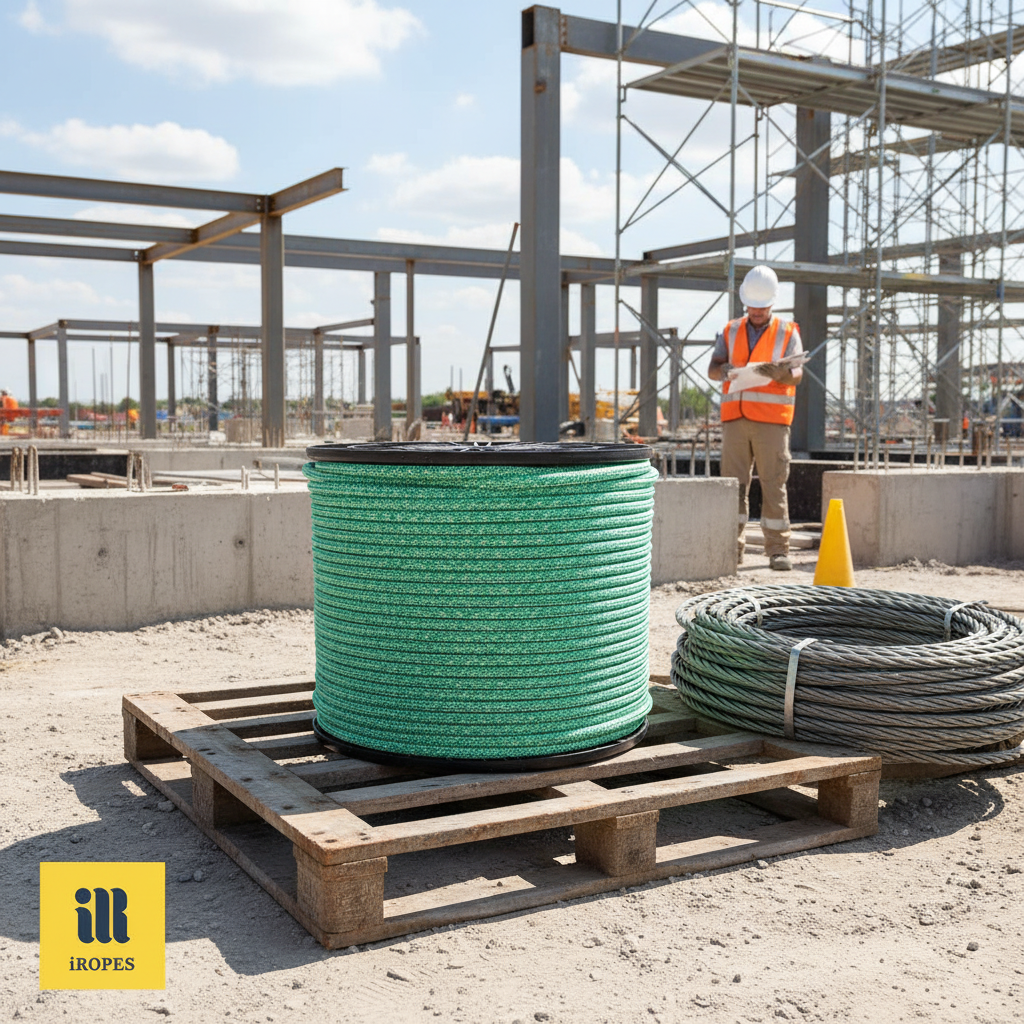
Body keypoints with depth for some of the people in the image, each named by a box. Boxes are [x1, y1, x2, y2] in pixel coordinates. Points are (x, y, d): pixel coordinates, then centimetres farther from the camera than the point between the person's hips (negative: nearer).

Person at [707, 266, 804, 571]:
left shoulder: (788, 332, 8)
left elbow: (797, 374, -2)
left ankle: (778, 550, 0)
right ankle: (732, 547, 4)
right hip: (735, 419, 2)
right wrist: (724, 370, -17)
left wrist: (782, 373, -25)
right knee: (733, 484, 0)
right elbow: (712, 369, 6)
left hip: (771, 420, -2)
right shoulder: (731, 331, 15)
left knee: (774, 486, -4)